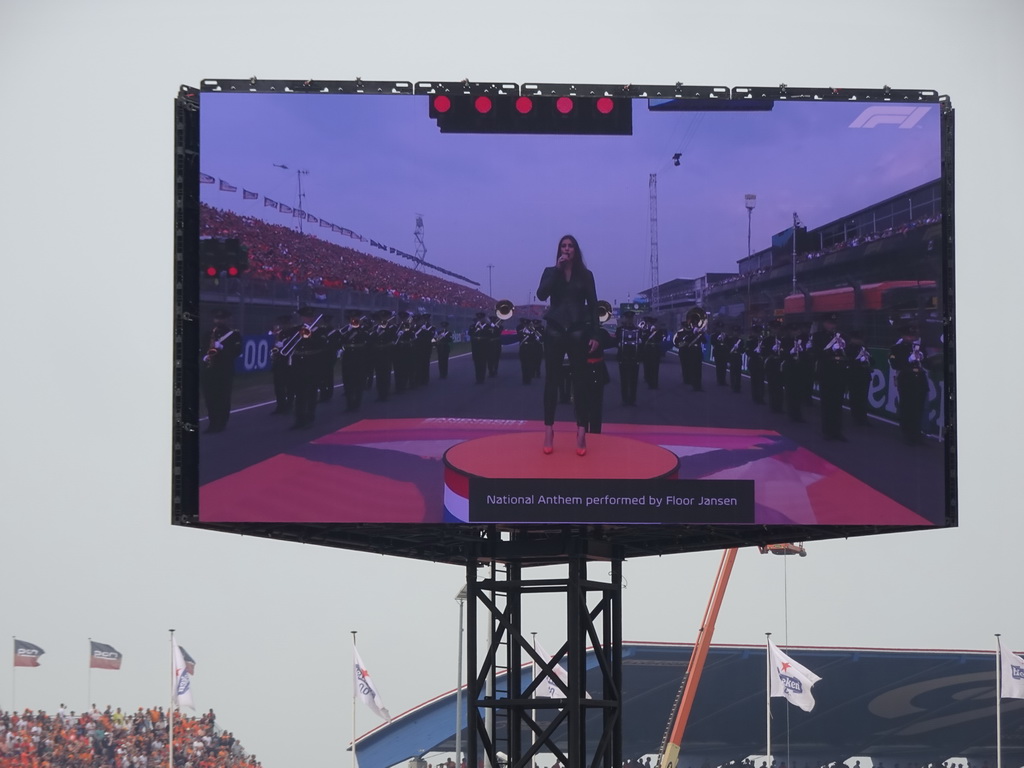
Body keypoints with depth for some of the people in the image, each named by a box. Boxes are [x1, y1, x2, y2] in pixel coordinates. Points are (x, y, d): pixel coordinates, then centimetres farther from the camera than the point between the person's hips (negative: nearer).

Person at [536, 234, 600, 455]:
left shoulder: (585, 275, 5)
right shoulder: (550, 272, 6)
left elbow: (593, 306, 4)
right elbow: (541, 295, -12)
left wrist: (594, 335, -4)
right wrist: (557, 269, -14)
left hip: (578, 331, -1)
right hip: (555, 330, 1)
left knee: (579, 381, -3)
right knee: (551, 380, 0)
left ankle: (581, 432, -4)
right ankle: (548, 430, 2)